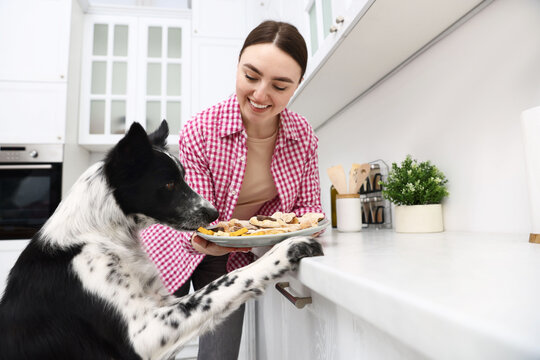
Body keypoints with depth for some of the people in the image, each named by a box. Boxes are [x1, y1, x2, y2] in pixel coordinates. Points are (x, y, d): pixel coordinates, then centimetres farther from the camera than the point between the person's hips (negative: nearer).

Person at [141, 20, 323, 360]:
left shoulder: (304, 136, -16)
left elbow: (308, 207, -7)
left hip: (235, 259, 3)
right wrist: (205, 241, -45)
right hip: (178, 251, -2)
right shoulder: (199, 132, -27)